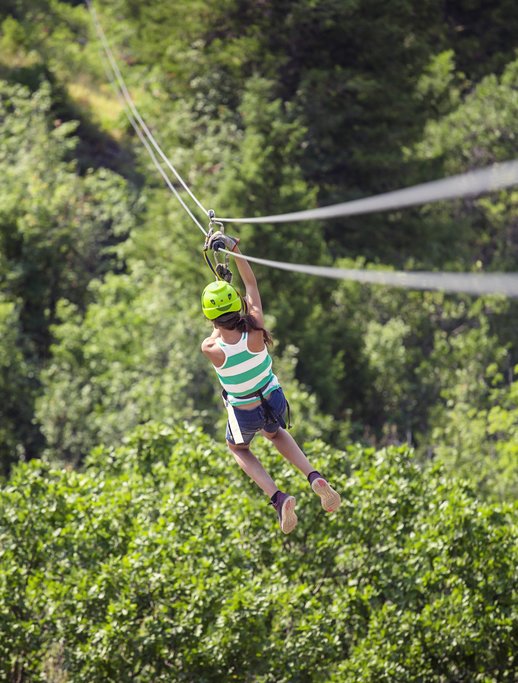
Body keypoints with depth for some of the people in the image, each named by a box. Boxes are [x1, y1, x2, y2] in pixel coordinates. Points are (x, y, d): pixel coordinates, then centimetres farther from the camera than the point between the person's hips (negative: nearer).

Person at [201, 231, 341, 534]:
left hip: (246, 413, -3)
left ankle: (278, 498, 10)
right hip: (275, 400, 3)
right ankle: (315, 478, 15)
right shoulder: (256, 332, -28)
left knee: (238, 448, 33)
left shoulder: (211, 349, -32)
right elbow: (252, 284, -12)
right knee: (275, 433, 38)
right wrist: (235, 251, -4)